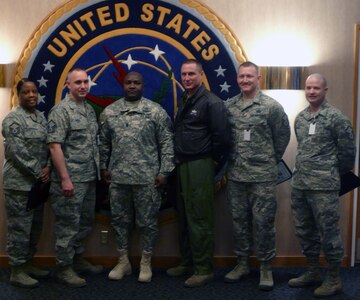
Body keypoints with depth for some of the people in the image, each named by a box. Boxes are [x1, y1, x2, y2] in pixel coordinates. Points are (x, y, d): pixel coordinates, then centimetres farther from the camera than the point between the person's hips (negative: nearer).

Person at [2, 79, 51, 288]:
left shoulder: (41, 117, 11)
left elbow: (49, 146, 11)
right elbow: (17, 153, -18)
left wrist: (48, 168, -6)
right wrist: (39, 173, -15)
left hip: (38, 182, 8)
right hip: (19, 183, -8)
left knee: (35, 227, 15)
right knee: (20, 227, -1)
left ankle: (28, 264, 28)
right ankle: (17, 271, 10)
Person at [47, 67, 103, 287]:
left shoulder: (90, 109, 13)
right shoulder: (61, 110, -12)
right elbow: (55, 146, -18)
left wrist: (99, 170, 14)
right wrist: (65, 178, -21)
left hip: (90, 178, 8)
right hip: (71, 179, -8)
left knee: (86, 222, 17)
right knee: (68, 224, 0)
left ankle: (78, 259, 31)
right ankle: (65, 268, 12)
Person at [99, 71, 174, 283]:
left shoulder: (156, 111, -3)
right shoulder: (109, 112, 7)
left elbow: (167, 144, -4)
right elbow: (104, 143, 13)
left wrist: (164, 171, -7)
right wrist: (104, 167, 9)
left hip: (147, 178, -3)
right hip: (118, 177, 3)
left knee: (148, 221, 5)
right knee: (120, 220, 12)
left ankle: (146, 263, 21)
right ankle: (123, 262, 27)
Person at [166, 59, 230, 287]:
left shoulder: (212, 102, -12)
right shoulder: (184, 101, 15)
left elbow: (221, 136, -16)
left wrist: (214, 160, -6)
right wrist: (179, 160, 13)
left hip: (200, 166, -9)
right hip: (182, 165, 9)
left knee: (200, 219, -3)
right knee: (184, 217, 15)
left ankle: (204, 269, 7)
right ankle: (188, 262, 28)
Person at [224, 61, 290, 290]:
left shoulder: (271, 106, -6)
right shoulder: (228, 106, 5)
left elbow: (283, 136, 3)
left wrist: (272, 160, 8)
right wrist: (230, 160, 12)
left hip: (263, 176, -4)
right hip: (235, 176, 4)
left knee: (263, 221, 2)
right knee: (239, 220, 12)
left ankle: (266, 267, 16)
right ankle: (243, 263, 27)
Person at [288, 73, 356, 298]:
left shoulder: (336, 117, -8)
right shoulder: (300, 118, 12)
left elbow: (348, 151, -5)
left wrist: (333, 173, 5)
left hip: (324, 186, -7)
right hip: (299, 184, 7)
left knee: (329, 232, 0)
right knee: (304, 231, 14)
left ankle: (334, 279, 15)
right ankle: (313, 273, 30)